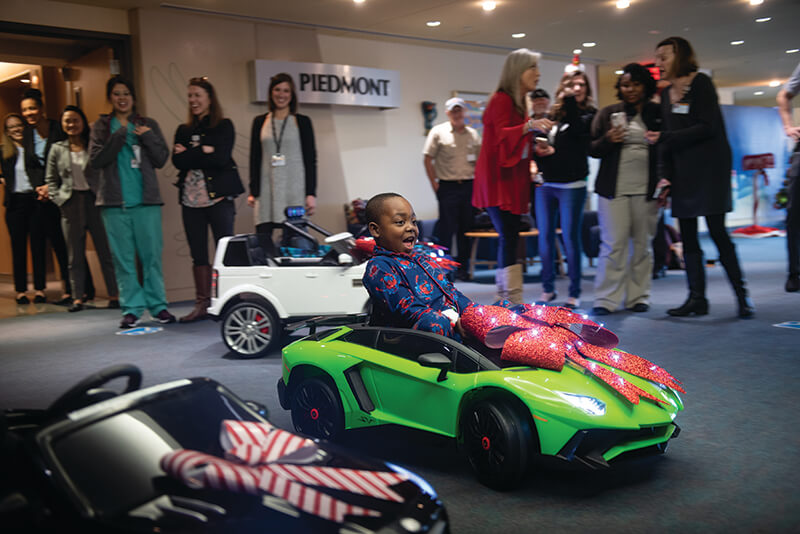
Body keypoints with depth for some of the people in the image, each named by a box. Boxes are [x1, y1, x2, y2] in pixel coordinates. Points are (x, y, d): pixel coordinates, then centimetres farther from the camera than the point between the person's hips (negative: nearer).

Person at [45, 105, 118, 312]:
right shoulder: (57, 149, 10)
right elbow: (50, 179, 14)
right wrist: (58, 199, 1)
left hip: (94, 200, -2)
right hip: (71, 202, 2)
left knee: (105, 249, -1)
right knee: (75, 253, 5)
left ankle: (114, 295, 3)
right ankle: (78, 297, 10)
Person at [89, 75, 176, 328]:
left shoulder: (148, 125, 12)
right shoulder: (101, 126, 10)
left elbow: (162, 159, 5)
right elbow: (95, 160, -3)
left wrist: (148, 137, -10)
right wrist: (119, 136, -11)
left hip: (146, 200, 0)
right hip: (115, 202, 0)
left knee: (152, 254, -1)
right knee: (123, 257, 1)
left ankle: (158, 305, 7)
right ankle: (131, 308, 7)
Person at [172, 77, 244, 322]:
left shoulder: (224, 126, 4)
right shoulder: (183, 131, 16)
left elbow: (221, 158, -10)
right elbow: (177, 161, 2)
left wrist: (189, 154, -4)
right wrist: (203, 151, -8)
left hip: (218, 196, -4)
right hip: (191, 198, 4)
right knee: (198, 254, 5)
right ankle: (202, 304, 11)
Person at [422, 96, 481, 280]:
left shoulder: (473, 134, 11)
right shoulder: (438, 132, 1)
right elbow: (428, 159, -1)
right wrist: (435, 184, -6)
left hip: (469, 186, 3)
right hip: (448, 187, -3)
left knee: (466, 229, 6)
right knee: (446, 229, -3)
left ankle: (462, 268, 15)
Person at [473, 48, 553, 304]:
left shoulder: (519, 103, 19)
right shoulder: (501, 100, -9)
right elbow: (501, 136, -24)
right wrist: (529, 126, -37)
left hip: (512, 181, 9)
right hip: (497, 180, -9)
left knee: (508, 239, 9)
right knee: (509, 238, -15)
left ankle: (503, 298, 16)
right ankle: (514, 301, -16)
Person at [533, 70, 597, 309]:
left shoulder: (588, 114, 1)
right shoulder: (552, 115, 12)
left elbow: (578, 130, -20)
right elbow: (538, 143, 18)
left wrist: (570, 101, -18)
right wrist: (539, 150, -4)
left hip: (572, 185, -4)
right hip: (545, 184, 5)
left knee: (570, 237, -3)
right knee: (545, 237, 7)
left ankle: (574, 293, 5)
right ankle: (548, 288, 19)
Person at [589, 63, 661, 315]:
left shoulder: (657, 114, 9)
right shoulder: (608, 113, 9)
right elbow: (591, 149, 7)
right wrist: (607, 140, -13)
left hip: (645, 188, 1)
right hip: (614, 188, -1)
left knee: (643, 244, 5)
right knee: (613, 244, -5)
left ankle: (638, 297, 14)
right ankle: (606, 299, 0)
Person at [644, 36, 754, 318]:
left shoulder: (701, 83, -5)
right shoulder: (666, 93, 14)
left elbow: (707, 127, -15)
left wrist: (663, 138, -16)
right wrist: (665, 175, 4)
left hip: (710, 166, -7)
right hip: (682, 171, 7)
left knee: (717, 231, -10)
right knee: (687, 236, 3)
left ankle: (742, 295, -2)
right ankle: (697, 298, 8)